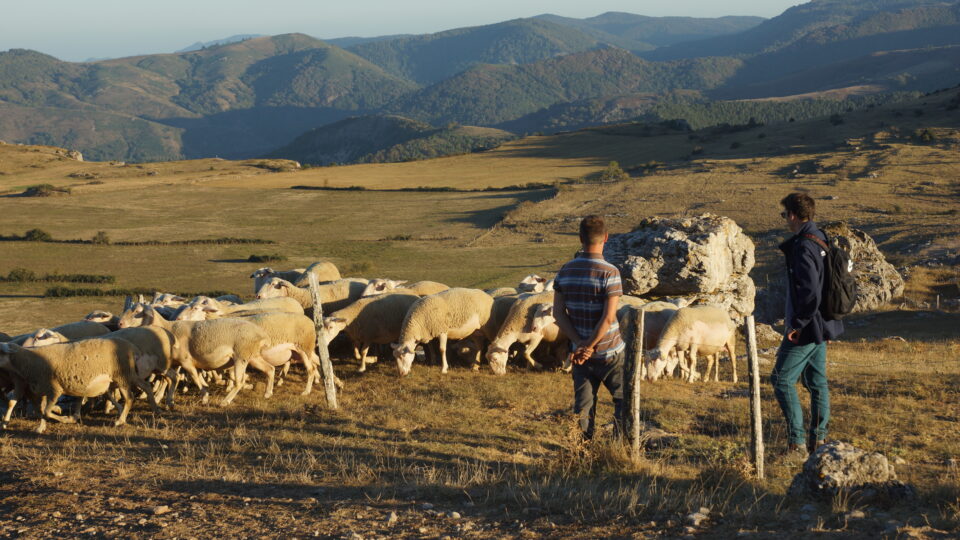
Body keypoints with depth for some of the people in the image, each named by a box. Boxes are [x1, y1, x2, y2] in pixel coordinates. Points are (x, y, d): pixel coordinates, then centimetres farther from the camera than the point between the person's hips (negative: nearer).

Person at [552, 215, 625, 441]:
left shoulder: (565, 271, -1)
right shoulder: (610, 272, -17)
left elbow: (558, 312, -3)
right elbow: (608, 317, -21)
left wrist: (580, 344, -8)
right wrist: (589, 347, -14)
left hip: (580, 352, 4)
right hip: (610, 353, -4)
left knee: (583, 403, 11)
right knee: (623, 398, 14)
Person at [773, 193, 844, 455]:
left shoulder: (802, 247, -21)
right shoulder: (821, 240, 9)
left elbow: (810, 292, -27)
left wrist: (797, 323, -18)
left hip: (806, 328, -10)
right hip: (823, 326, 10)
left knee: (782, 379, -2)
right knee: (816, 381, 15)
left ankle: (796, 438, -3)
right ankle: (818, 437, 20)